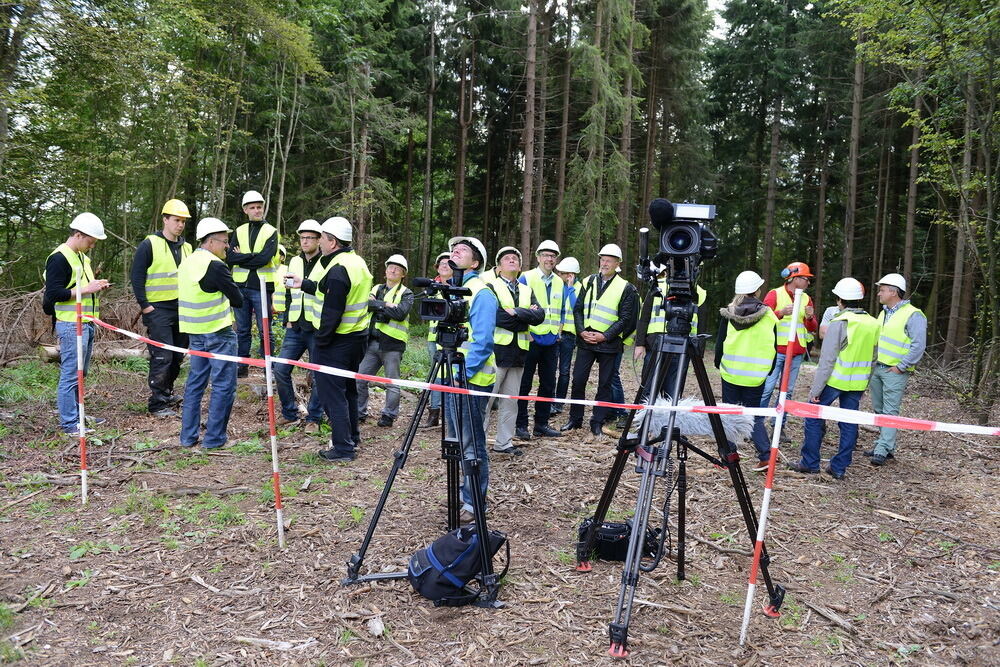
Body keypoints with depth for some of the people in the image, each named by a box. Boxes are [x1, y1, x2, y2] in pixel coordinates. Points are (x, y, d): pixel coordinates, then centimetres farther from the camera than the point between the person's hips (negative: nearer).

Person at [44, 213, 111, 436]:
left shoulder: (82, 257, 18)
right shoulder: (59, 258, -12)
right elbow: (53, 294, -18)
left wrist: (96, 285, 12)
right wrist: (86, 289, -18)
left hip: (87, 323, 10)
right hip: (71, 325, -10)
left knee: (80, 373, 15)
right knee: (70, 374, -6)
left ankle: (77, 414, 25)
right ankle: (69, 423, 0)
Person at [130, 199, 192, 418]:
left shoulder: (186, 247, 14)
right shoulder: (149, 244, -6)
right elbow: (137, 276, -8)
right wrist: (145, 306, -12)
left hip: (182, 310, 7)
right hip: (158, 310, -7)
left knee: (177, 357, 13)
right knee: (162, 357, -8)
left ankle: (167, 393, 30)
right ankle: (158, 404, -1)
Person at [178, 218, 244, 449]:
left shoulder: (186, 263, 10)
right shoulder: (215, 266, -17)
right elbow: (238, 299, -12)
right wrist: (228, 295, 8)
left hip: (194, 332, 8)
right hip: (218, 333, -8)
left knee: (195, 382, 15)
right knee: (223, 386, 1)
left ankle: (188, 435, 21)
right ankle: (214, 438, 5)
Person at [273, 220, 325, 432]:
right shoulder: (294, 262, 13)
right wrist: (288, 319, 14)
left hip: (317, 329, -6)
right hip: (295, 328, 6)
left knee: (317, 375, 2)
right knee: (280, 370, 4)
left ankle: (314, 418, 17)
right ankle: (290, 413, 20)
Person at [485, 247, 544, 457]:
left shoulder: (527, 291, 17)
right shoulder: (491, 287, 0)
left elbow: (539, 315, 1)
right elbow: (495, 316, -16)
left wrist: (515, 312, -12)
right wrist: (526, 316, -7)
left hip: (518, 353, 6)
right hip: (496, 351, -6)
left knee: (511, 400, 10)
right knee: (486, 399, -3)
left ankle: (503, 442, 20)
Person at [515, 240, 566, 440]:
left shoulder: (559, 282, 14)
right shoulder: (526, 278, -4)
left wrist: (558, 330, 13)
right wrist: (525, 331, -11)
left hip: (551, 341, 6)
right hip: (531, 339, -6)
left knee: (548, 384, 8)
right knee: (524, 384, -1)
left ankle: (541, 424, 18)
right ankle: (521, 425, 7)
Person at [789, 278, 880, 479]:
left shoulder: (840, 323, -15)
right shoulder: (873, 324, 6)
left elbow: (827, 360, -16)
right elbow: (873, 359, 13)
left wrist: (816, 389, -12)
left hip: (835, 380, -6)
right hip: (858, 383, 6)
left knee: (814, 417, 6)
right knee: (849, 423, 10)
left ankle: (810, 463, 11)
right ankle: (839, 467, 16)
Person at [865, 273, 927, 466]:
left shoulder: (913, 315, -11)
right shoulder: (884, 313, 15)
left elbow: (919, 346, -16)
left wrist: (900, 367, -15)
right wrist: (873, 360, 14)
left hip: (895, 372, -8)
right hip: (877, 369, 8)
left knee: (890, 412, -7)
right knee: (879, 410, 12)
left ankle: (883, 450, -7)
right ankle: (886, 445, 22)